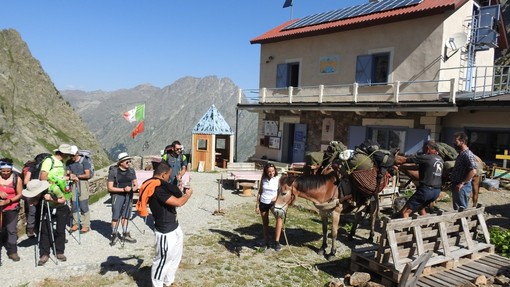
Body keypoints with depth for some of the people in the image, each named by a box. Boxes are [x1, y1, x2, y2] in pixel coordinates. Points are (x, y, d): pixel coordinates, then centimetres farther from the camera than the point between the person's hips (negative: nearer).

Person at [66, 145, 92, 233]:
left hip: (82, 183, -5)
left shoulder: (84, 161, -4)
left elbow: (87, 175, -6)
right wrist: (70, 176, -12)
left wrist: (77, 176, -12)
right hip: (73, 184, 5)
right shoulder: (69, 162, 10)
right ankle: (76, 223, 19)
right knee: (74, 205, 6)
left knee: (83, 205, -6)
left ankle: (86, 225, 0)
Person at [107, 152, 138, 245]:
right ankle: (114, 235, 13)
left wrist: (134, 188, -14)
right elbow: (110, 188, -12)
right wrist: (123, 189, -21)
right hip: (117, 195, -4)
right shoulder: (113, 171, -10)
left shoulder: (131, 170, 4)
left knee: (125, 216, 12)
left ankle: (125, 234, 22)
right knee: (116, 216, -4)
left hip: (129, 195, 4)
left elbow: (136, 184, 10)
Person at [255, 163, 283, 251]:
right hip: (263, 203, 3)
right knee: (265, 223, 12)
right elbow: (259, 192, 8)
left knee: (279, 218, -29)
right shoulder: (263, 179, 0)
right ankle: (266, 242, 28)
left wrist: (277, 197, -25)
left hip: (273, 202, -3)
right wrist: (257, 205, 7)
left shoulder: (278, 179, -8)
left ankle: (277, 241, -25)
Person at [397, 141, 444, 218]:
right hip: (437, 191, 9)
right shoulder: (440, 159, 12)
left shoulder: (426, 157, -11)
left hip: (426, 189, -8)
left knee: (404, 212, -7)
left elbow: (405, 159, -9)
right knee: (421, 207, 32)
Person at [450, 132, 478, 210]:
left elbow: (473, 171, -27)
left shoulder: (468, 154, -18)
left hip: (462, 187, -10)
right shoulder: (461, 154, 12)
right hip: (456, 185, 10)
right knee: (456, 208, 18)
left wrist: (462, 183, -23)